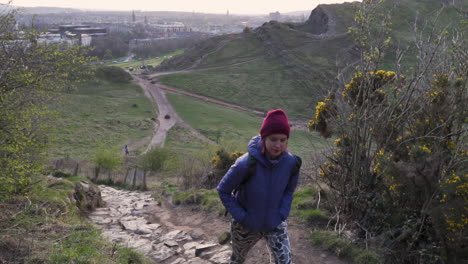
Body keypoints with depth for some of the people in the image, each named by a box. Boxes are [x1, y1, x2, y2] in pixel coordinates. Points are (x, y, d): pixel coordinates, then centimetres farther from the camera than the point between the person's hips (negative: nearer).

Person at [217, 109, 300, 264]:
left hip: (275, 225, 2)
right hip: (246, 226, -2)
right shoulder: (246, 164, -30)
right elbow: (223, 191, -16)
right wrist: (241, 216, -18)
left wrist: (282, 214, -7)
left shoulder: (291, 163, -18)